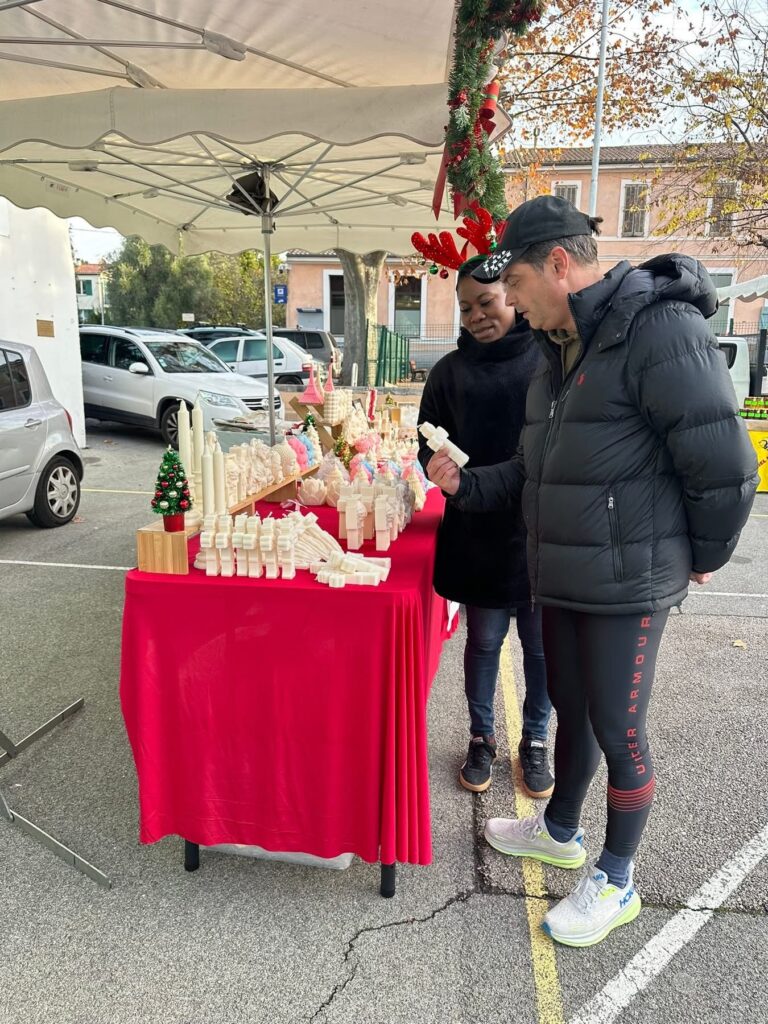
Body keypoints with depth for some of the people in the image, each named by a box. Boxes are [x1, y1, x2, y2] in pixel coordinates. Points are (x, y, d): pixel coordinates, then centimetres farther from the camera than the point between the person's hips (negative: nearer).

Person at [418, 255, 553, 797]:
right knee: (483, 640, 14)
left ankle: (535, 741, 34)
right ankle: (482, 737, 34)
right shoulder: (451, 371, 6)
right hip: (479, 533, 1)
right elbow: (431, 444, 7)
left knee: (542, 645, 12)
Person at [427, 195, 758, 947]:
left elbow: (723, 465, -16)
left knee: (618, 731, 7)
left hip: (626, 585, -8)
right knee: (570, 711, 21)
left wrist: (702, 556, -4)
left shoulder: (660, 330, -17)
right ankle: (560, 831, 44)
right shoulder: (559, 352, 11)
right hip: (560, 578, 8)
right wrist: (465, 485, 2)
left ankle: (616, 882, 29)